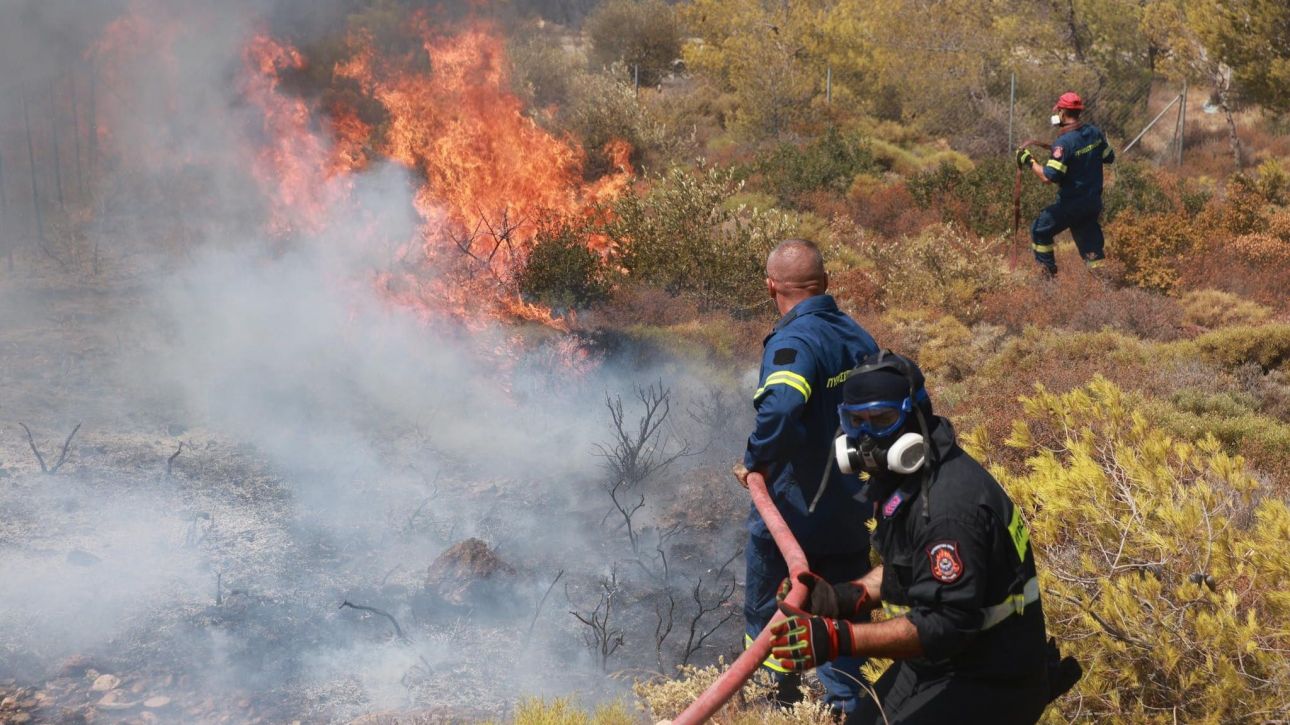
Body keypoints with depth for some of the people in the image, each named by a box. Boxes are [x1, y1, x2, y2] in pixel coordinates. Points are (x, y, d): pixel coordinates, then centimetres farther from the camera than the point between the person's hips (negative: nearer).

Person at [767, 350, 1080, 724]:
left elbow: (946, 623, -30)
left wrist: (836, 639, -35)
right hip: (939, 660, 9)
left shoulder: (948, 504, -28)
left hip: (988, 682, -9)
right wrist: (845, 597, -5)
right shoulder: (904, 477, 2)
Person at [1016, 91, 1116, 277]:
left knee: (1040, 230, 10)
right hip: (1094, 202, 7)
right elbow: (1109, 158, 14)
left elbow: (1048, 177, -27)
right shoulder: (1095, 132, 0)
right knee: (1090, 239, 19)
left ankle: (1048, 273, 12)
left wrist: (1030, 162, -15)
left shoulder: (1064, 142, -23)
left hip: (1071, 204, -7)